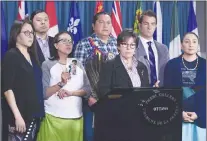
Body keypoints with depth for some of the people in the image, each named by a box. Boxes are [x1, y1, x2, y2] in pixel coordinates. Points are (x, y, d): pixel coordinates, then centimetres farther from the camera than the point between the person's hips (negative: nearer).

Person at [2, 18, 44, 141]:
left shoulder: (32, 56, 13)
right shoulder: (11, 55, -8)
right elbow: (7, 89, -15)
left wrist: (39, 111, 10)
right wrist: (17, 116, -20)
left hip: (34, 114, 7)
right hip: (20, 115, -7)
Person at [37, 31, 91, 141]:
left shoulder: (77, 64, 10)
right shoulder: (47, 64, -2)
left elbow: (88, 89, 4)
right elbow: (44, 93, -8)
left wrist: (71, 92, -11)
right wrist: (61, 83, -23)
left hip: (76, 117, 4)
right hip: (53, 117, -3)